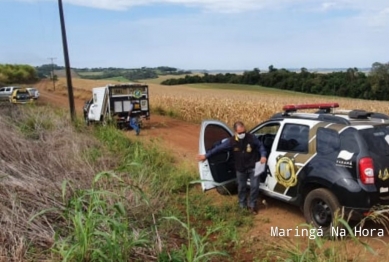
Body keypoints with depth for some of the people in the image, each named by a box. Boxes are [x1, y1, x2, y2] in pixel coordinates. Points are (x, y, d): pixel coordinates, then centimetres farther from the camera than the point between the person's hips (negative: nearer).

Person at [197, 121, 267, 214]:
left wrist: (263, 155, -17)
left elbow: (260, 146, 0)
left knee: (254, 186, -1)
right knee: (241, 187, 14)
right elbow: (218, 148, -8)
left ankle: (252, 205, 20)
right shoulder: (231, 141, -16)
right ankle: (242, 205, 35)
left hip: (253, 167, -1)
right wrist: (206, 155, -6)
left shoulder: (251, 138, -17)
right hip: (240, 169, 1)